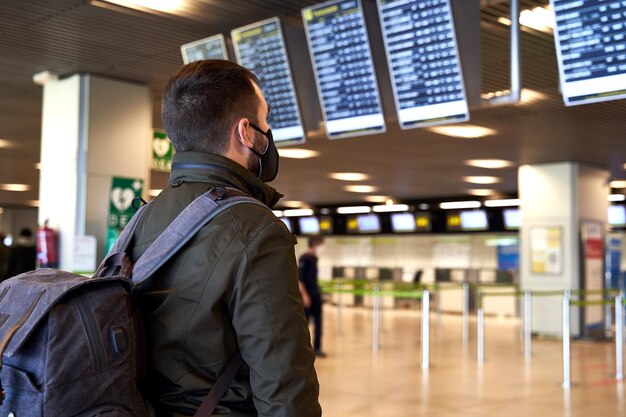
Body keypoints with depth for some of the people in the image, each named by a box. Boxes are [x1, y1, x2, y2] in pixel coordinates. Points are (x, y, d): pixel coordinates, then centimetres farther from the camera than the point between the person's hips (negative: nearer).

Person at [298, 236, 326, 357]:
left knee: (318, 322, 5)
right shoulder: (304, 258, -11)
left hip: (316, 295, 8)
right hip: (307, 295, -8)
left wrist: (318, 292, 16)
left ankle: (317, 348, 9)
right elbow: (299, 278, -15)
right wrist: (304, 295, -19)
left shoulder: (314, 258, 12)